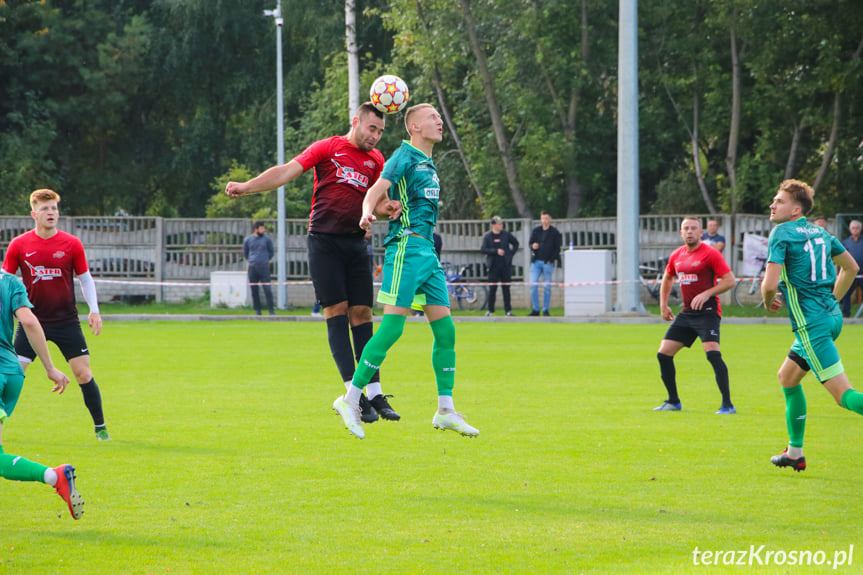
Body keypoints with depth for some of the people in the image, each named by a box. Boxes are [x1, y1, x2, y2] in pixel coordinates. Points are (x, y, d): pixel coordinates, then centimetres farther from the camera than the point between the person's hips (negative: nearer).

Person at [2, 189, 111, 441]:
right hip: (32, 320, 0)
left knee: (84, 374, -3)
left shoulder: (72, 244, -3)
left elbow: (85, 279, 7)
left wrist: (94, 310, -3)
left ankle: (100, 427, 11)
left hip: (66, 321, 0)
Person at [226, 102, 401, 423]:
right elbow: (287, 171, -4)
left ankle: (375, 394, 3)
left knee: (362, 314, 2)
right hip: (324, 241, -4)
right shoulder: (329, 148, 1)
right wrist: (246, 187, -15)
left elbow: (378, 199, 16)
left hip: (356, 244, 4)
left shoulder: (375, 160, 14)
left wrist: (387, 207, -9)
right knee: (336, 312, -9)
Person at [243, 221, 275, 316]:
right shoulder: (247, 240, 7)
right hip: (252, 268, 1)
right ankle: (257, 310, 8)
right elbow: (245, 253, 22)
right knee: (254, 290, 1)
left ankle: (271, 310, -6)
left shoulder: (267, 239, 6)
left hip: (264, 267, -1)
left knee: (267, 289, -8)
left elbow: (271, 251, 18)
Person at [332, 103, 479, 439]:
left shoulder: (429, 164, 21)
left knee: (445, 329, 5)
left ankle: (445, 411, 9)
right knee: (392, 327, -14)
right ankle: (351, 400, -9)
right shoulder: (405, 156, -6)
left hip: (428, 252, 9)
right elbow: (379, 189, -20)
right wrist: (367, 212, -38)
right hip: (406, 248, -9)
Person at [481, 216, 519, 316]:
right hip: (494, 266, -1)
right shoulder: (487, 237, 1)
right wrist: (496, 251, -16)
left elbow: (516, 243, 18)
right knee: (492, 288, 0)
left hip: (505, 265, 1)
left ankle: (508, 309, 7)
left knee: (506, 288, 3)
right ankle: (490, 310, 9)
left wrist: (511, 254, 6)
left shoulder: (506, 235, 6)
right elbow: (483, 249, -8)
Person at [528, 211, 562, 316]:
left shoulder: (554, 232, 2)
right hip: (536, 261, 3)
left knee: (547, 287, -1)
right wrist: (533, 246, -9)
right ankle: (535, 309, 3)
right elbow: (530, 242, 15)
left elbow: (557, 248, 2)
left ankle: (545, 310, 6)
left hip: (548, 262, -3)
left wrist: (551, 260, -8)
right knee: (533, 285, -4)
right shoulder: (536, 231, 11)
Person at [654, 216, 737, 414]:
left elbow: (730, 280, -11)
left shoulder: (710, 253, -8)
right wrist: (663, 305, 21)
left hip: (707, 312, -7)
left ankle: (727, 404, -19)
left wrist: (707, 294, -19)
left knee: (712, 352, -23)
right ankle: (673, 402, 20)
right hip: (686, 314, 7)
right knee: (663, 353, 4)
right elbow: (667, 278, 30)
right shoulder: (676, 256, 11)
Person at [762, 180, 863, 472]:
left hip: (811, 324, -9)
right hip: (831, 317, 9)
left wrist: (768, 301, 3)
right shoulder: (820, 232, 13)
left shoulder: (781, 233, -11)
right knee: (787, 376, 24)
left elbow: (770, 284, -19)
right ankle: (795, 453, 31)